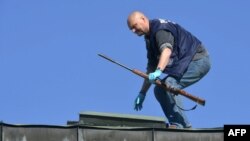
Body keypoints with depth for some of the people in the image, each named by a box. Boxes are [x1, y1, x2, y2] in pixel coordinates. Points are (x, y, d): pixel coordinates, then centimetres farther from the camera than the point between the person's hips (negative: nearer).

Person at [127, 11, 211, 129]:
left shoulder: (160, 28, -16)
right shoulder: (150, 38, 15)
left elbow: (167, 50, -36)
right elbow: (151, 69, 17)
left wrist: (159, 71, -51)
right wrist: (142, 93, 13)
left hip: (198, 60, -10)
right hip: (184, 63, 10)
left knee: (169, 83, -27)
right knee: (159, 90, 4)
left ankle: (179, 123, -25)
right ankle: (180, 124, 5)